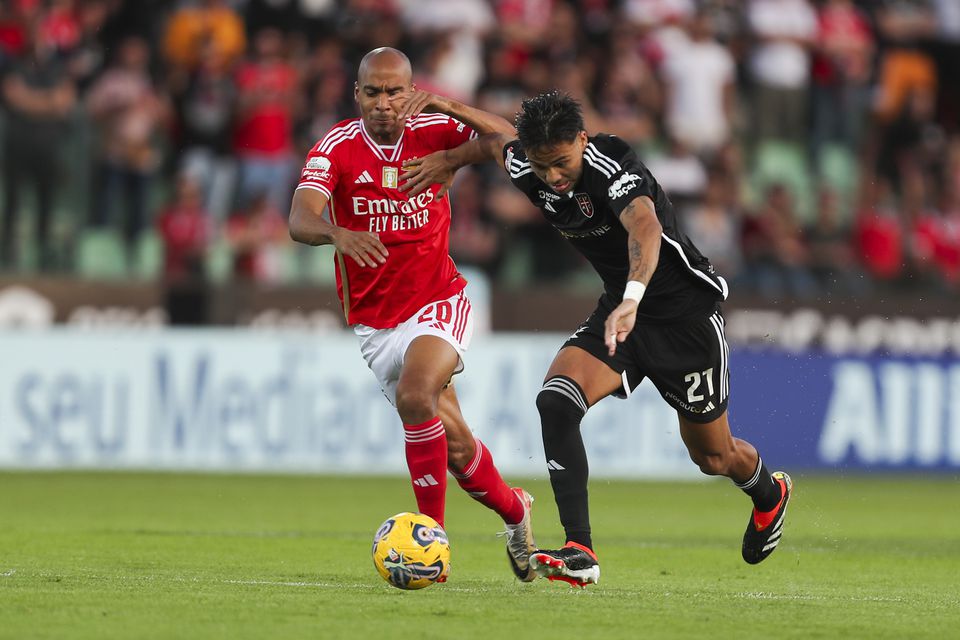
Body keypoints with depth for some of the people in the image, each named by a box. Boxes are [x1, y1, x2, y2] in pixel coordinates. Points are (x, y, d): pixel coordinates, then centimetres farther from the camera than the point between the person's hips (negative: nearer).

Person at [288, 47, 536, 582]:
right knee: (454, 442, 5)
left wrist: (448, 106, -25)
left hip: (439, 303, -2)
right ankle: (514, 510, 34)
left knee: (414, 397, -30)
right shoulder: (336, 148, -10)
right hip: (375, 321, 2)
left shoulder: (435, 132, -6)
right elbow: (300, 220, -24)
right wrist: (337, 233, -47)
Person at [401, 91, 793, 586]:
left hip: (686, 313, -6)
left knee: (714, 458, 11)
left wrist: (632, 299, -69)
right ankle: (579, 552, -25)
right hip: (621, 309, 6)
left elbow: (645, 227, -54)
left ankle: (769, 493, 49)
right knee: (555, 400, -23)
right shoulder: (528, 170, -11)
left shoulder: (615, 170, -33)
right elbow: (495, 143, 15)